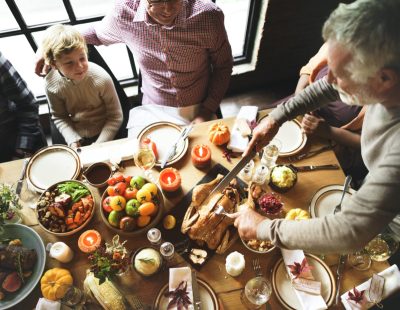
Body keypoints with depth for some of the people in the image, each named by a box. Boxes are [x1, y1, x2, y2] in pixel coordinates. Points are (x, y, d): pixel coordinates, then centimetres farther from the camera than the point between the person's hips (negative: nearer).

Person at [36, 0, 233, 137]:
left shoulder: (208, 16, -18)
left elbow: (223, 66, -2)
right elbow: (97, 34, 10)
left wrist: (207, 111, -10)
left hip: (198, 112, 0)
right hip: (152, 112, 1)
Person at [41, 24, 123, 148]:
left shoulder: (102, 78, -24)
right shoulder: (51, 84, -15)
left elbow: (115, 116, -15)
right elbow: (59, 117, 0)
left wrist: (99, 145, -19)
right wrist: (73, 141, -13)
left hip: (104, 134, -2)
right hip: (76, 136, 2)